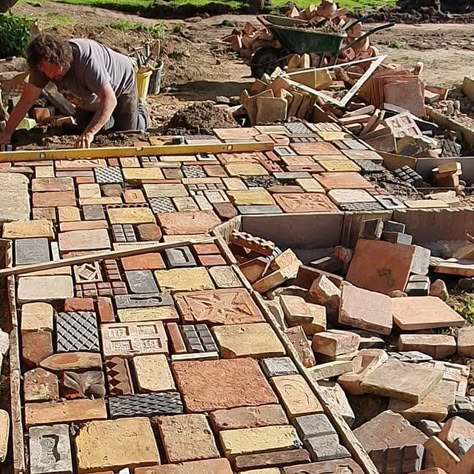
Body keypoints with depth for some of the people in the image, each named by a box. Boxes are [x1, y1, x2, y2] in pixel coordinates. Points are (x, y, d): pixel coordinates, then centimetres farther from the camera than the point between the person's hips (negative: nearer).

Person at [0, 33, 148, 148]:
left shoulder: (87, 59, -45)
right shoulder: (45, 64, -27)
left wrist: (90, 132, -58)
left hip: (121, 85, -5)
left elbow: (110, 100, -49)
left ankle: (139, 110, 29)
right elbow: (27, 99, -21)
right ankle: (108, 118, 36)